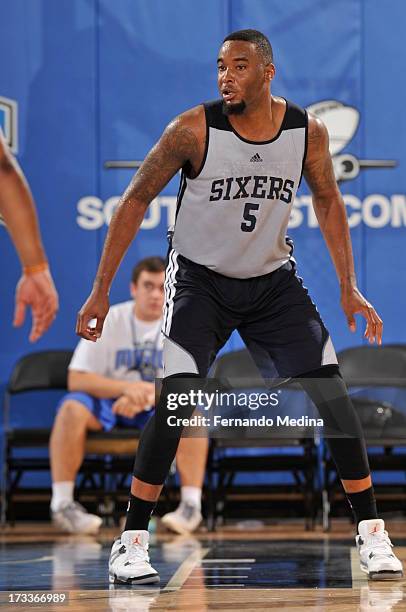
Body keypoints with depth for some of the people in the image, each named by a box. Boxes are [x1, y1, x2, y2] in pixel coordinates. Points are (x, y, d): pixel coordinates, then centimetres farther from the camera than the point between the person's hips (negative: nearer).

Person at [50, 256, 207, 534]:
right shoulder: (109, 321, -9)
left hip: (158, 407, 0)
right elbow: (76, 379, -14)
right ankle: (62, 503, -26)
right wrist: (127, 388, -30)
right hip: (108, 402, 0)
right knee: (73, 407, -33)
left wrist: (145, 397, -31)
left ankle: (192, 505, -29)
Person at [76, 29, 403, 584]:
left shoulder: (308, 131, -9)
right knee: (176, 399, -20)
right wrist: (101, 290, -10)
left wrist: (349, 287, 7)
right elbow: (136, 200, -9)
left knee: (332, 393, -6)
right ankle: (131, 541, -10)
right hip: (199, 279, -3)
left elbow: (327, 201, 8)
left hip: (274, 280, 3)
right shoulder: (194, 129, -18)